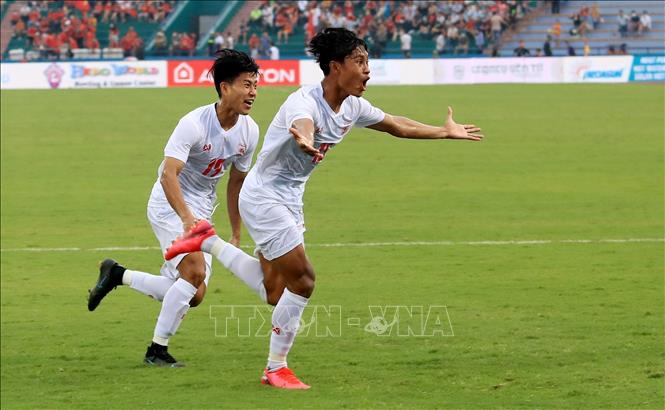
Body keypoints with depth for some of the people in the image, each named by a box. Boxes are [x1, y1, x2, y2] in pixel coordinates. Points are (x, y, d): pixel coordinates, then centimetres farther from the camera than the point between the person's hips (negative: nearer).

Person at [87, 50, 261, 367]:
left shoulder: (249, 131, -3)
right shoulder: (194, 124, -24)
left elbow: (236, 182, 11)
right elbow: (168, 174, -33)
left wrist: (236, 235, 14)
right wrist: (187, 218, -47)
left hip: (201, 212, 7)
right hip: (170, 205, -7)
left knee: (193, 296, 2)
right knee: (194, 271, -25)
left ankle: (117, 275, 21)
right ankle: (157, 350, -11)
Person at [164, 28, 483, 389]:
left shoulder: (352, 107, -1)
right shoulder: (305, 102, -27)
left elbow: (397, 125, 17)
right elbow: (302, 124, -53)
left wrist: (447, 132, 21)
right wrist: (304, 139, -76)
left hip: (290, 199, 9)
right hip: (263, 196, -9)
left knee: (276, 294, 10)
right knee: (302, 280, -11)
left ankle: (209, 243, 25)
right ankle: (276, 368, 5)